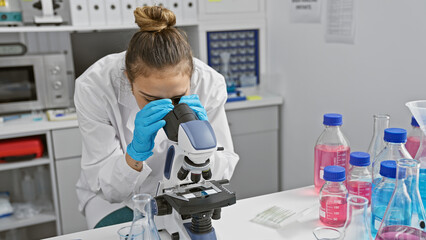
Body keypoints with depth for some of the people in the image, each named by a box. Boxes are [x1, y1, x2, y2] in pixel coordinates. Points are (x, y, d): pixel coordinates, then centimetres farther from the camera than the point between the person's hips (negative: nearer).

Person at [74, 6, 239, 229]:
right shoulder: (93, 87, -28)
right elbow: (107, 189, -22)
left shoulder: (209, 83, -24)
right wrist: (136, 153, -42)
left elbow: (222, 174, -16)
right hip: (117, 199, -1)